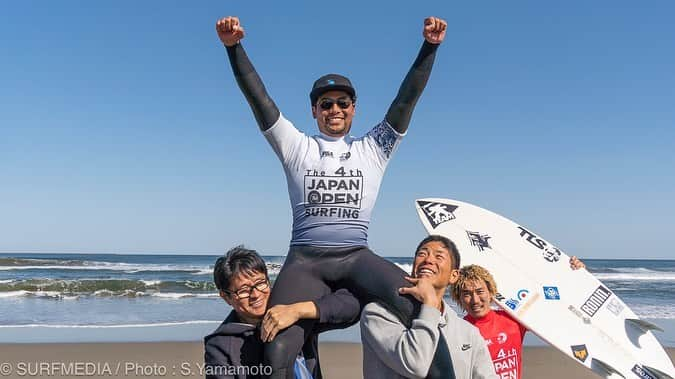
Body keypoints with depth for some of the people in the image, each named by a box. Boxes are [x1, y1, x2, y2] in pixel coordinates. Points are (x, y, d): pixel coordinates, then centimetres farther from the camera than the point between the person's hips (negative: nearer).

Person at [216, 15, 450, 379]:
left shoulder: (373, 149, 16)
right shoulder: (296, 147, 14)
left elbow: (406, 99, 7)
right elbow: (258, 97, 5)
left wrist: (429, 46, -4)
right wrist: (234, 46, -7)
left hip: (357, 257, 1)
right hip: (304, 260, 0)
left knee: (414, 304, -30)